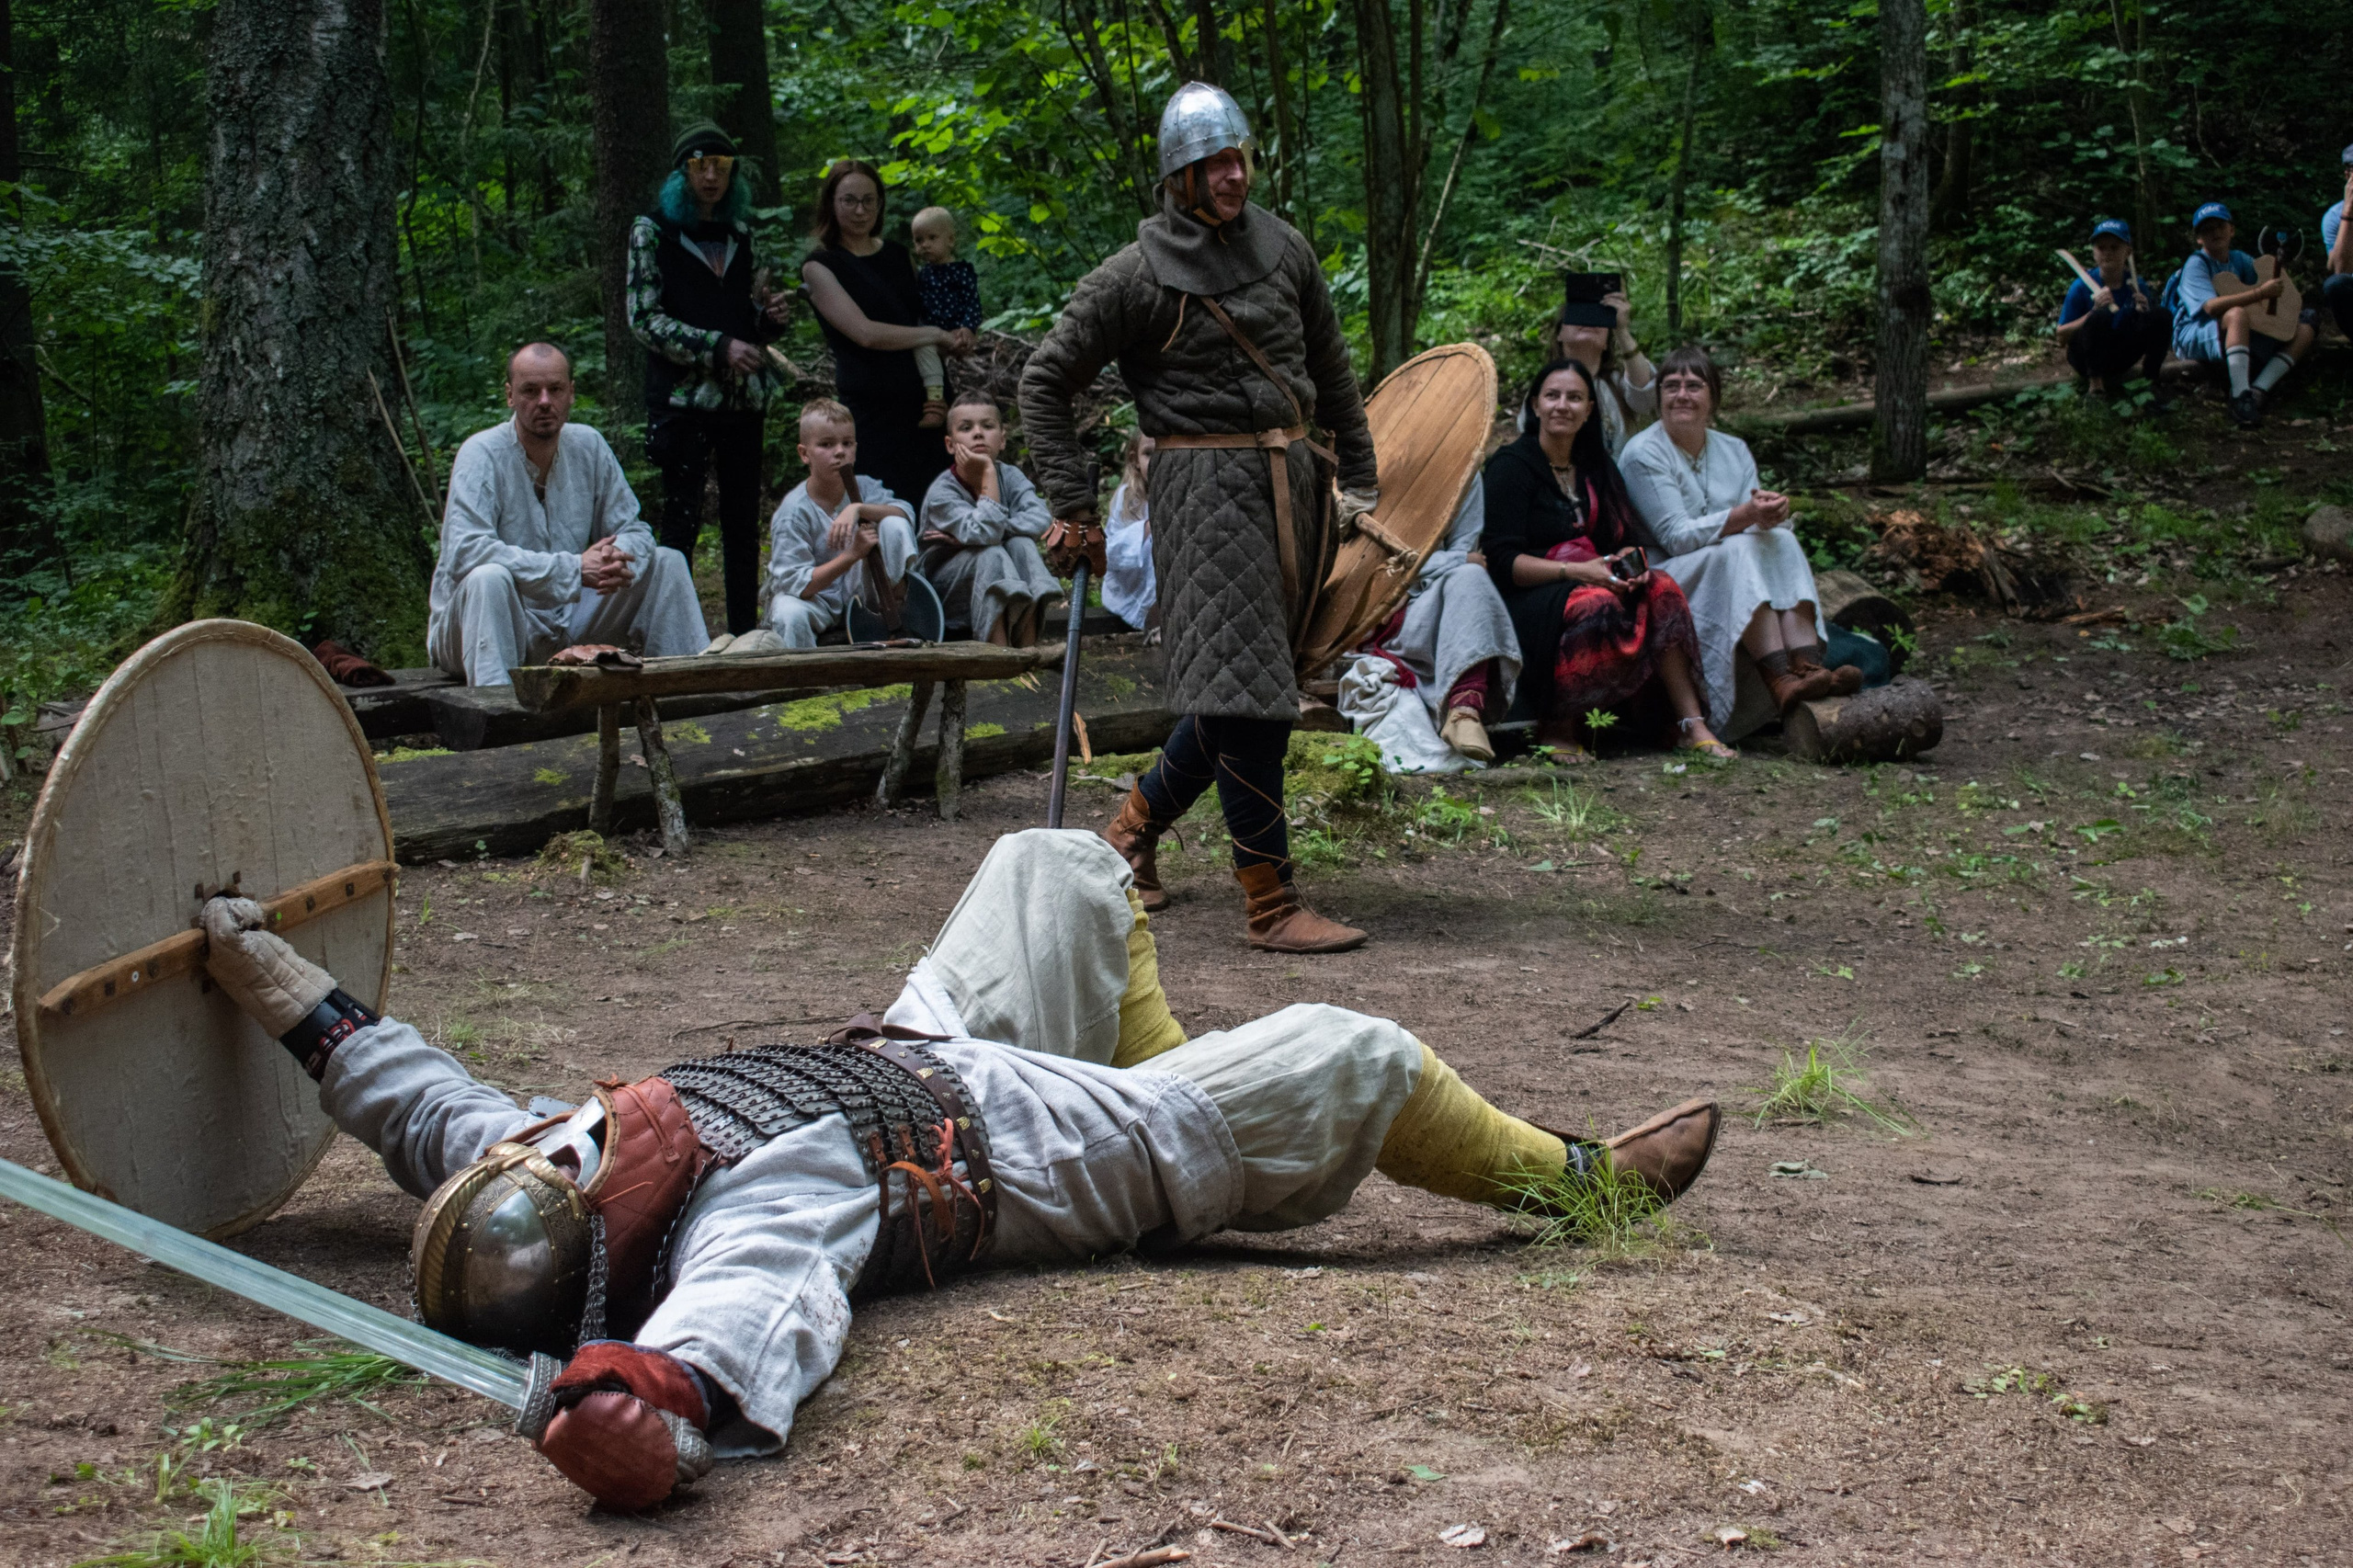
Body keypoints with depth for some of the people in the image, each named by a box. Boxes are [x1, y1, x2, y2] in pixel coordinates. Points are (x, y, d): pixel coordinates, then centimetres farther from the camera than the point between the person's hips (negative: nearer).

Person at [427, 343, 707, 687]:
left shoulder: (589, 446, 2)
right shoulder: (482, 455, -15)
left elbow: (633, 530, 7)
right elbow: (465, 551, -28)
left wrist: (618, 559, -21)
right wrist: (575, 569, -30)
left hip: (567, 618, 6)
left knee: (668, 562, 1)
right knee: (490, 577, -38)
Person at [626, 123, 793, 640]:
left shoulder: (739, 233, 15)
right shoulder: (653, 231, 1)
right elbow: (644, 319, -6)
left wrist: (770, 316, -1)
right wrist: (717, 347, -15)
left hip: (742, 395, 5)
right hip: (682, 396, -5)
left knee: (743, 520, 4)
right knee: (682, 519, -8)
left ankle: (745, 632, 8)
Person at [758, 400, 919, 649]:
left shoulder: (862, 487, -2)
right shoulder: (793, 511, -16)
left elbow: (905, 513, -17)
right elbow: (797, 584, -23)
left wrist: (858, 509, -32)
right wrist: (852, 555, -31)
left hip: (858, 592, 4)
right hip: (813, 598, -4)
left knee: (894, 526, -15)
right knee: (788, 614, -40)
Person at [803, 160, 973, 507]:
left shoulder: (898, 255, 15)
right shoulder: (819, 266, -2)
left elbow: (926, 314, 25)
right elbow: (865, 333, -14)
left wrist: (958, 338, 2)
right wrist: (936, 336, -10)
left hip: (926, 400, 5)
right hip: (870, 409, -5)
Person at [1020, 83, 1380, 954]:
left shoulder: (1285, 250, 11)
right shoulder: (1140, 275, -5)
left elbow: (1332, 372, 22)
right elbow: (1044, 382, 0)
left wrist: (1359, 481, 20)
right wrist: (1073, 506, -3)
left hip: (1290, 483, 6)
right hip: (1204, 482, -6)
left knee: (1250, 686, 10)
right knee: (1241, 686, -12)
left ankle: (1134, 826, 30)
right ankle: (1271, 905, -10)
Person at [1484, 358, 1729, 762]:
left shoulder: (1596, 468, 16)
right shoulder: (1510, 467, -5)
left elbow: (1626, 537, 13)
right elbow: (1504, 561, -14)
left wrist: (1631, 563, -12)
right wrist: (1577, 570, -24)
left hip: (1591, 581, 7)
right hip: (1529, 596, -6)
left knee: (1662, 590, -20)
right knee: (1597, 606, -36)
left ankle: (1691, 724, -23)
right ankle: (1555, 727, -21)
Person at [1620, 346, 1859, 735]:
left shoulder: (1734, 451, 14)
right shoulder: (1644, 454, -6)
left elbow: (1762, 525, 2)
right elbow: (1677, 537, -16)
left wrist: (1772, 512, -23)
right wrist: (1746, 516, -29)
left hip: (1734, 577, 6)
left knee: (1782, 540, -21)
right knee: (1738, 549, -31)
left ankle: (1809, 669, -39)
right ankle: (1780, 680, -46)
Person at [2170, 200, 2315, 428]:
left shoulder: (2239, 260, 12)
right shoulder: (2196, 264, -9)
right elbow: (2212, 307, -26)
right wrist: (2260, 293, -30)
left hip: (2239, 337, 7)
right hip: (2194, 337, -7)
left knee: (2304, 331, -8)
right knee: (2237, 314, -39)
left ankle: (2257, 392, -28)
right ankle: (2240, 396, -44)